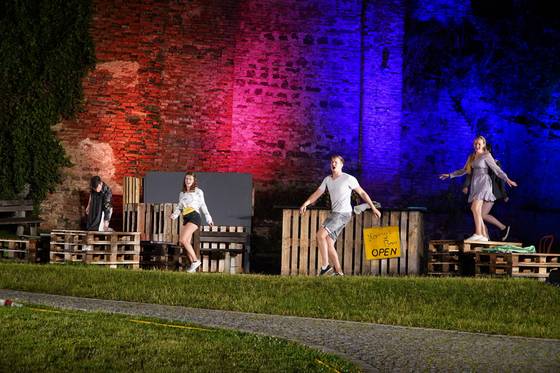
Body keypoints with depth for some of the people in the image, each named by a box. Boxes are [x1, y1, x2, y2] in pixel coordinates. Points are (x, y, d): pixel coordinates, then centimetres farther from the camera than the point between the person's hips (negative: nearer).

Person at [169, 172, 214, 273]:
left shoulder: (198, 191, 7)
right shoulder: (182, 194, 20)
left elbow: (203, 205, 9)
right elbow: (179, 207, 18)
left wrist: (209, 219, 8)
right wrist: (174, 215, -2)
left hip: (194, 217, -6)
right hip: (186, 219, 6)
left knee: (183, 240, -20)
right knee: (186, 243, -2)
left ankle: (195, 260, -14)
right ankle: (193, 265, 4)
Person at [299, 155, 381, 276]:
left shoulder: (348, 179, -5)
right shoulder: (327, 179, 13)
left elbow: (362, 193, 1)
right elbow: (317, 193, 13)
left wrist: (373, 208, 3)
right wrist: (305, 203, -3)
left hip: (343, 214, -7)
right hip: (334, 214, 7)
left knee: (320, 235, -19)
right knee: (328, 244, 1)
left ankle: (325, 266, -13)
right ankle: (338, 272, 7)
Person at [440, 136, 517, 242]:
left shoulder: (486, 155, -2)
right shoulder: (471, 157, 18)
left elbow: (497, 169, -6)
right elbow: (464, 171, 29)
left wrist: (507, 179, -18)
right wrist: (450, 175, 26)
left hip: (483, 183, -7)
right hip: (475, 184, 7)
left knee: (475, 208, -20)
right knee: (477, 211, 1)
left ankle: (478, 234, -23)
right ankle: (484, 236, 3)